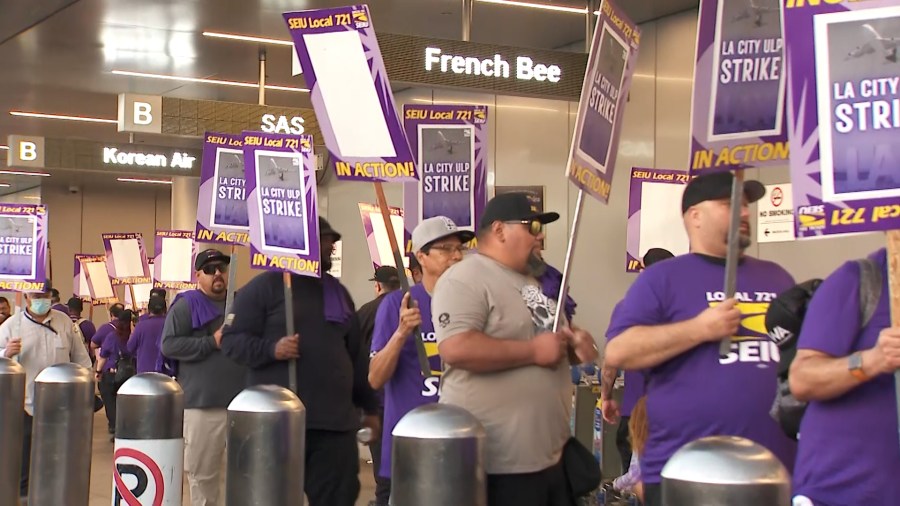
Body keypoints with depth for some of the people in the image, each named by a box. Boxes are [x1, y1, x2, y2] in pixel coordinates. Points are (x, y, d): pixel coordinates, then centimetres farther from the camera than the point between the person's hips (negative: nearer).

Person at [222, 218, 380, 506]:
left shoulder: (338, 292, 20)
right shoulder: (265, 286, 2)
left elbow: (356, 355, 24)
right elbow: (232, 340, -3)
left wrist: (369, 406, 22)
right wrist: (272, 349, -20)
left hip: (336, 421, 5)